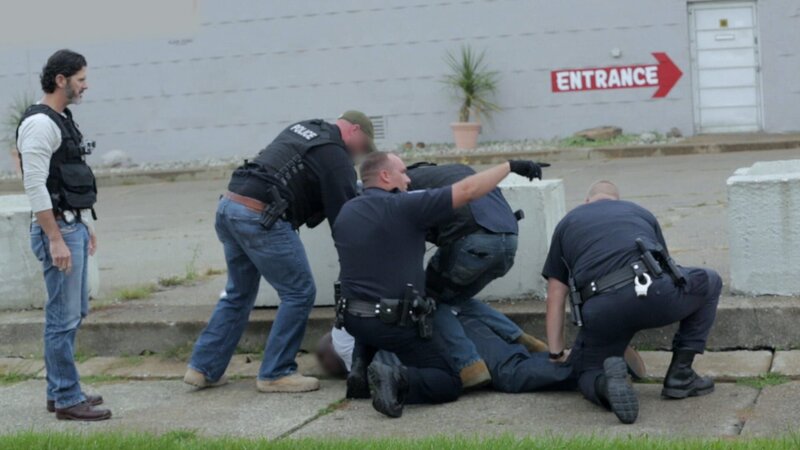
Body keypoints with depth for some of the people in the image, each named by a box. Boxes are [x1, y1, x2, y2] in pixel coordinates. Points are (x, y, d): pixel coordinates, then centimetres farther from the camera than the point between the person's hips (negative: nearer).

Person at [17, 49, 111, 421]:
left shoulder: (62, 120, 15)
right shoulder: (40, 124, -16)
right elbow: (35, 185, -22)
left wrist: (86, 225, 23)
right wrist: (56, 240, -24)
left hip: (73, 226, 11)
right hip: (58, 230, -11)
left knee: (75, 311, 16)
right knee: (63, 317, -5)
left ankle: (60, 391, 25)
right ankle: (68, 401, 1)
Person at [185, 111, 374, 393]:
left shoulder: (303, 129, 21)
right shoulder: (335, 157, -3)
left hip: (229, 204, 9)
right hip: (260, 217, -9)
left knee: (239, 294, 21)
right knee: (299, 293, 2)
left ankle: (204, 368, 22)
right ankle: (275, 374, 8)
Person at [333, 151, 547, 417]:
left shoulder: (345, 214, 8)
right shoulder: (403, 207, -12)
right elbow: (467, 191, -14)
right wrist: (510, 166, -6)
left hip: (352, 318, 6)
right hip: (394, 322, -6)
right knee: (448, 383, 2)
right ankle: (399, 380, -25)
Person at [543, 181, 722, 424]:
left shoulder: (568, 223, 30)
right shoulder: (640, 212, 32)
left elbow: (555, 297, 24)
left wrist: (556, 354, 30)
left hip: (602, 309, 0)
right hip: (653, 291, 0)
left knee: (589, 371, 26)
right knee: (709, 283, 30)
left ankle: (607, 384, -13)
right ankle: (680, 375, 24)